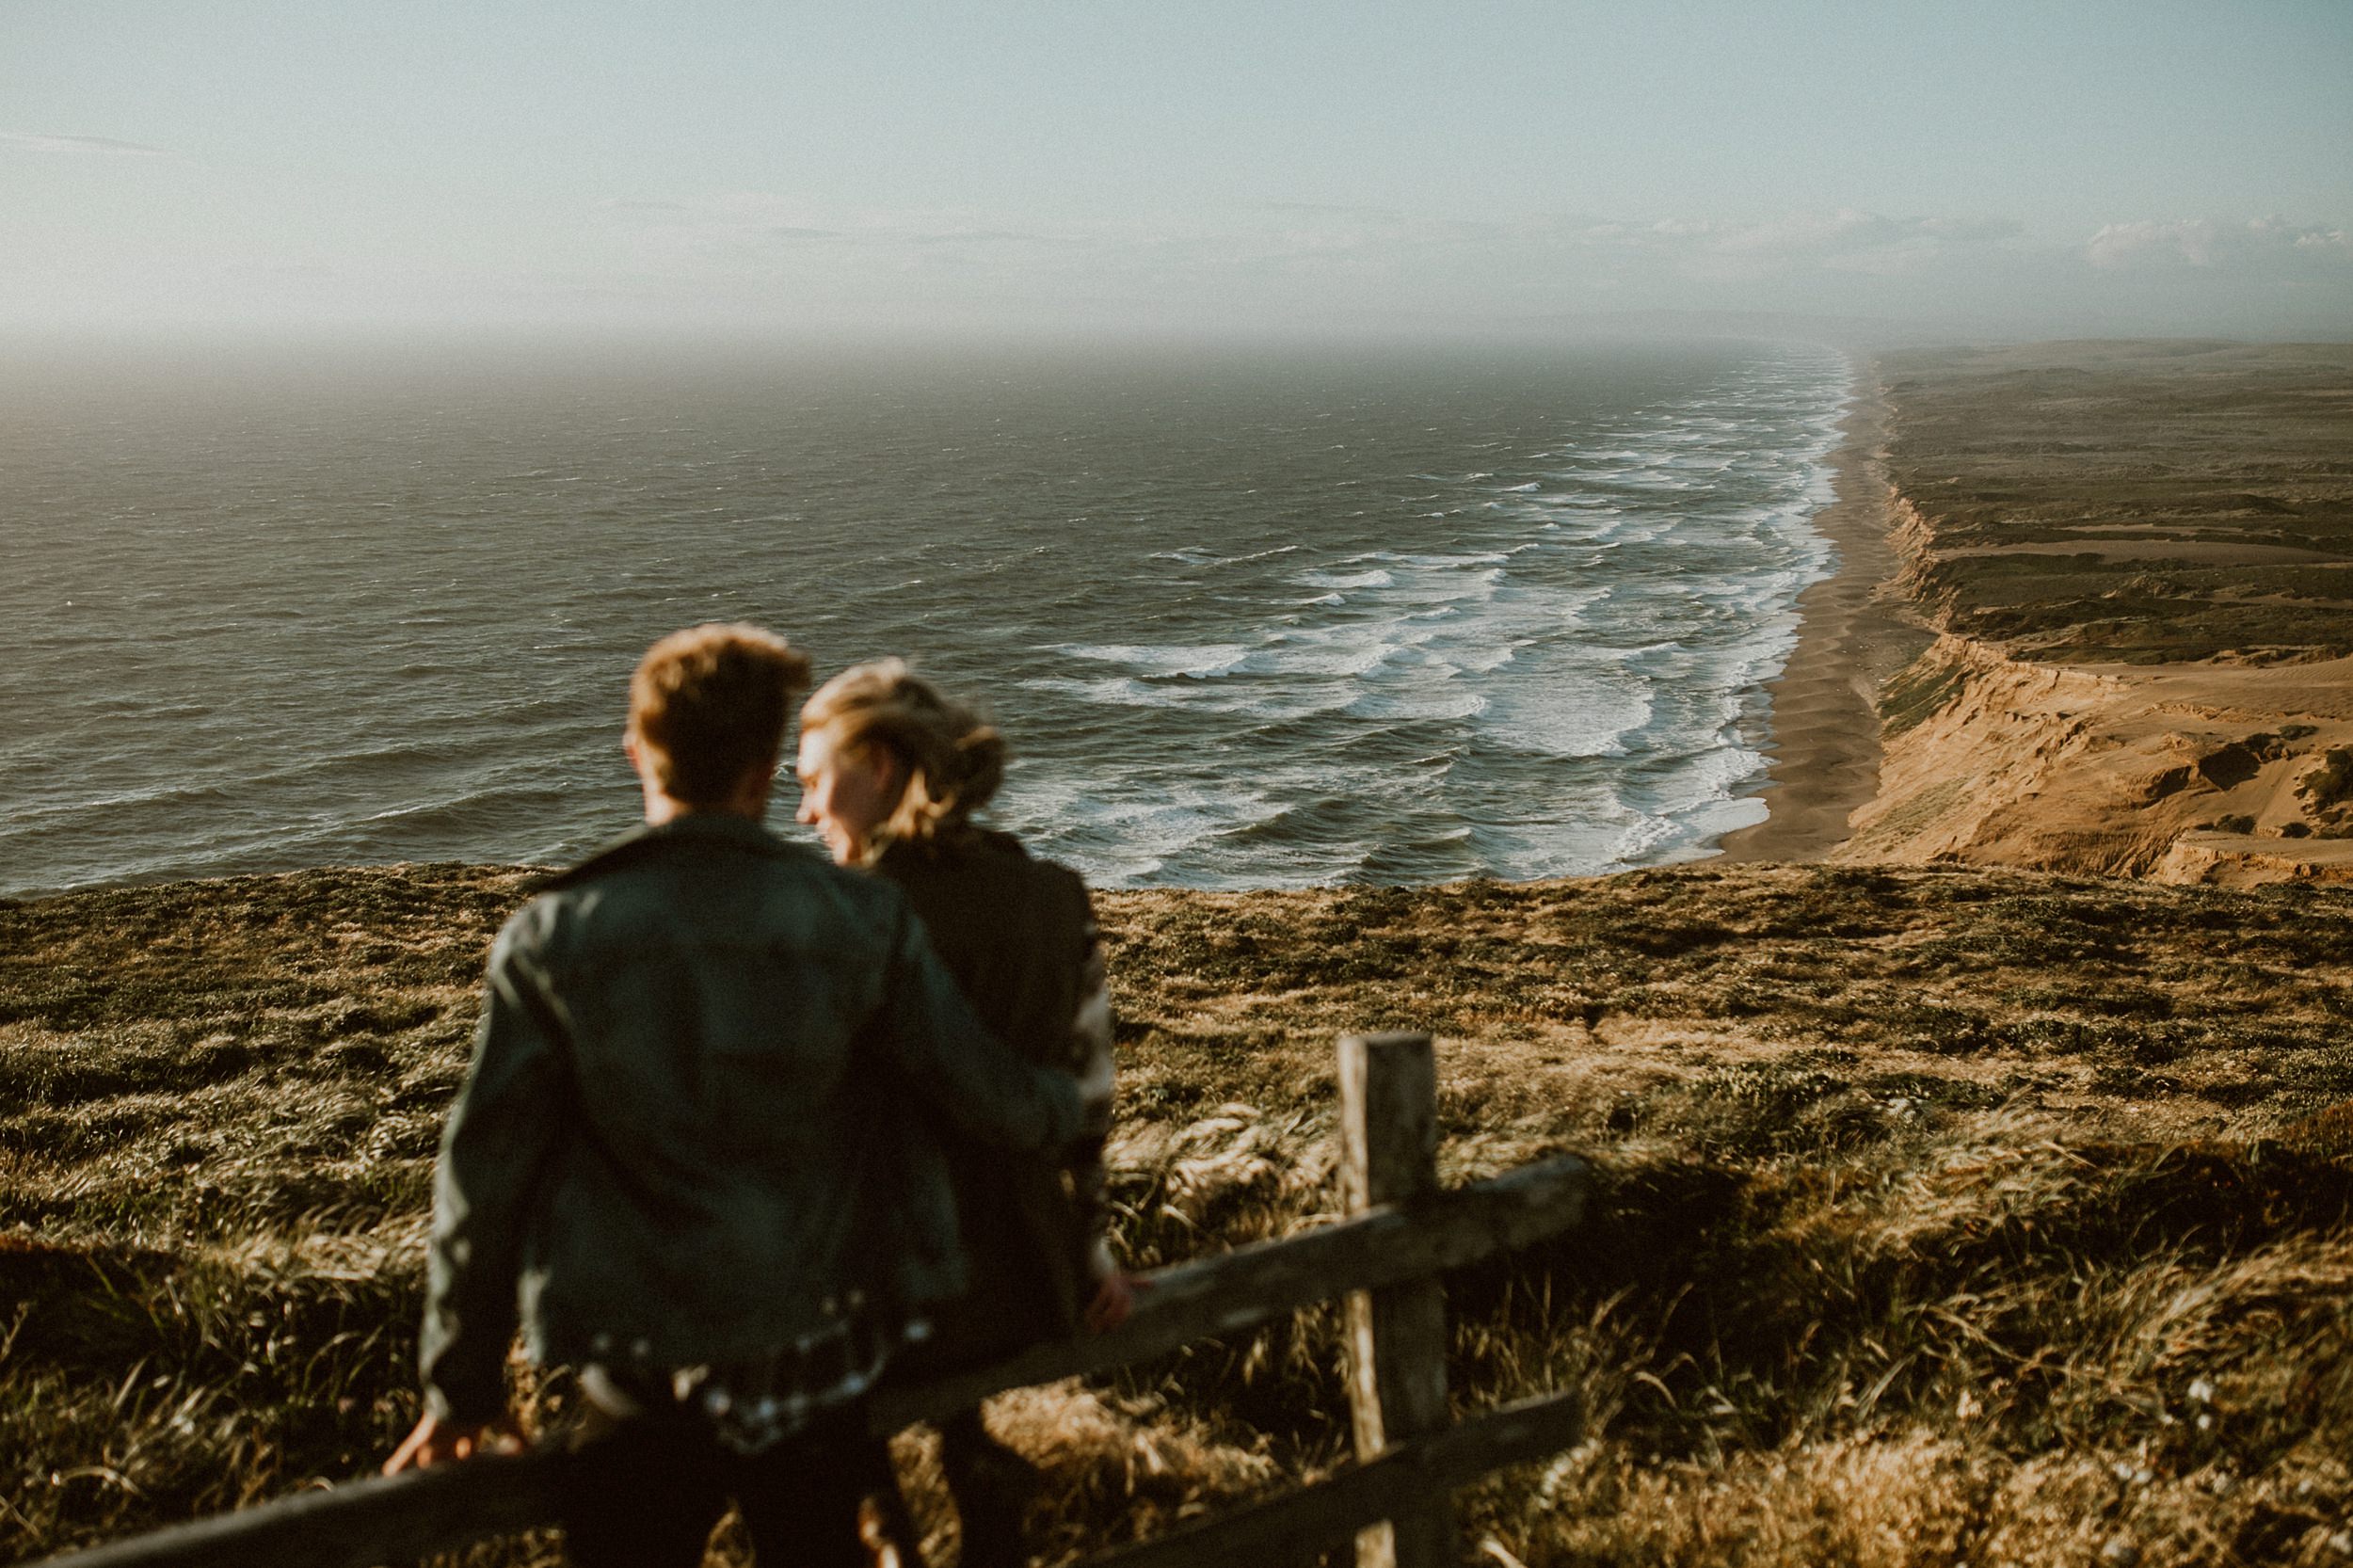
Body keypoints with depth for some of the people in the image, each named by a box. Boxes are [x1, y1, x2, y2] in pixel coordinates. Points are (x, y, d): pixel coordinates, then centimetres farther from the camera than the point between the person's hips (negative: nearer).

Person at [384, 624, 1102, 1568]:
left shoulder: (553, 942, -13)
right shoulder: (857, 920, -11)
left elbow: (483, 1180, -7)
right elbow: (985, 1095, -1)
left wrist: (463, 1389, 5)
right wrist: (1077, 1108, 23)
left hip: (648, 1378, -1)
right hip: (823, 1360, 2)